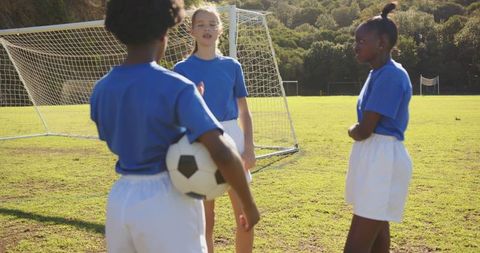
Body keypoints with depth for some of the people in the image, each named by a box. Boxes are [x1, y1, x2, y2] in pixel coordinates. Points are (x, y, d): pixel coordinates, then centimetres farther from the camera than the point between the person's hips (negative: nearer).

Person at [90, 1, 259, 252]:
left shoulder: (100, 90, 1)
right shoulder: (175, 87, -17)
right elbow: (223, 154, -25)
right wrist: (249, 205, -11)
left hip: (120, 200, 6)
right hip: (167, 202, -5)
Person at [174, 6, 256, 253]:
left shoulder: (232, 66, 6)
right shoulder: (182, 68, 0)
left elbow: (244, 111, 8)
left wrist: (249, 146, -1)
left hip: (231, 138, 2)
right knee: (206, 218, 6)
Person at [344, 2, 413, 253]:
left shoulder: (390, 75, -19)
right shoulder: (379, 73, 13)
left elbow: (363, 131, -20)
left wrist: (350, 130, 0)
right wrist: (357, 130, 2)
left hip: (381, 159, -11)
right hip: (375, 158, 11)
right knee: (377, 231, 22)